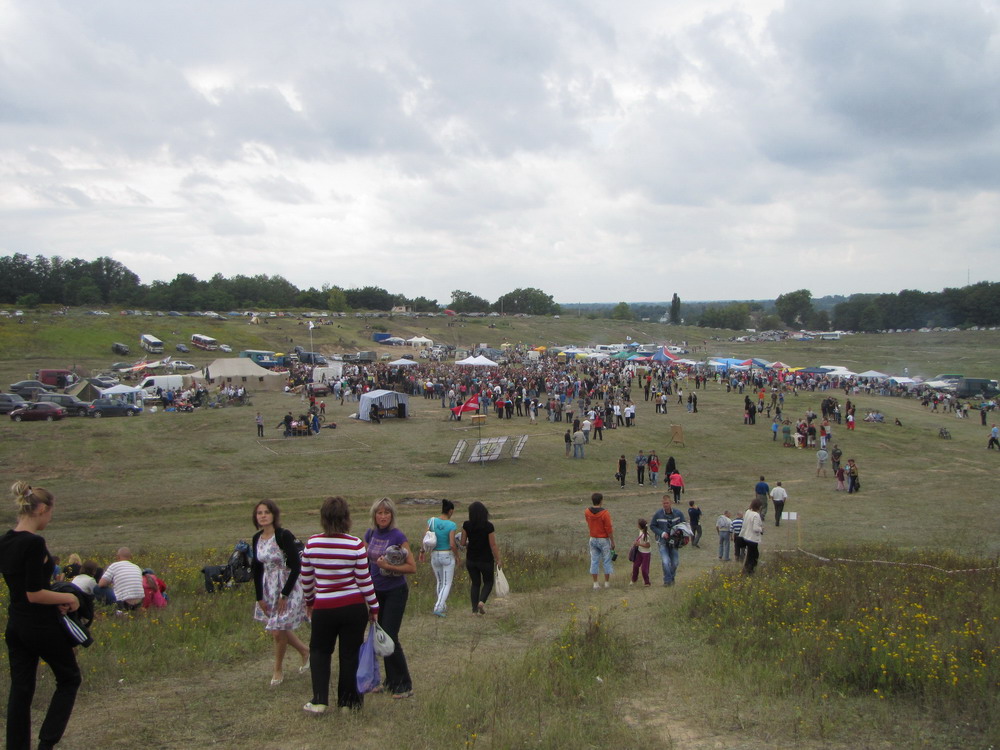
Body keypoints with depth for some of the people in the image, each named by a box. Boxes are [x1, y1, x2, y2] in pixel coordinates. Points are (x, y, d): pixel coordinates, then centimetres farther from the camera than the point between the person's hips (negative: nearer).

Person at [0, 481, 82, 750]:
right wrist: (68, 598, -9)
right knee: (69, 679, 11)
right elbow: (34, 594, -23)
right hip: (41, 625, -8)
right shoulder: (34, 543, -22)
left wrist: (54, 600, 12)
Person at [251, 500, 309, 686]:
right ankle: (304, 651, 38)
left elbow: (296, 566, -18)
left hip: (289, 587, -7)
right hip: (268, 589, 7)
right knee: (275, 629, 14)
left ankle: (278, 670, 21)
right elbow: (257, 569, 9)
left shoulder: (284, 536, -18)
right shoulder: (257, 538, 2)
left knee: (278, 630, -3)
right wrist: (259, 597, 4)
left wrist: (285, 594, -17)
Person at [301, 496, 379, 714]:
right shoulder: (355, 545, -12)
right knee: (350, 654, 12)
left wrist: (309, 600, 22)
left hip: (324, 608, 1)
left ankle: (319, 700, 15)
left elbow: (306, 578, 4)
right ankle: (348, 701, 21)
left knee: (319, 651, 20)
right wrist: (374, 608, 6)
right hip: (354, 607, -1)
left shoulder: (312, 543, -6)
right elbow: (364, 581, -7)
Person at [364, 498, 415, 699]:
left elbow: (412, 567, -15)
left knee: (390, 637, -9)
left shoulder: (398, 537, -15)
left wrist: (388, 566, -24)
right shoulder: (370, 534, 4)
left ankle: (405, 685, 2)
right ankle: (391, 681, 23)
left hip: (395, 592, -6)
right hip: (376, 591, 6)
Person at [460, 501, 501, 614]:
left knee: (475, 583, 16)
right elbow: (493, 545, -13)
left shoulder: (466, 525, -9)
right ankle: (482, 601, -8)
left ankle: (474, 609, 11)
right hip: (486, 560, -3)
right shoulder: (488, 526, -16)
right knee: (488, 582, 16)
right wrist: (497, 560, -2)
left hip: (471, 559, 3)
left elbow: (463, 543, -3)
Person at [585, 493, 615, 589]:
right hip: (604, 540, -4)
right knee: (606, 561, 10)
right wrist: (613, 542, -6)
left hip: (593, 539, 4)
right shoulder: (605, 513, -21)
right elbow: (609, 529, -17)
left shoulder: (587, 512, -5)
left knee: (594, 561, 9)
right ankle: (607, 582, 18)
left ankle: (595, 583, 12)